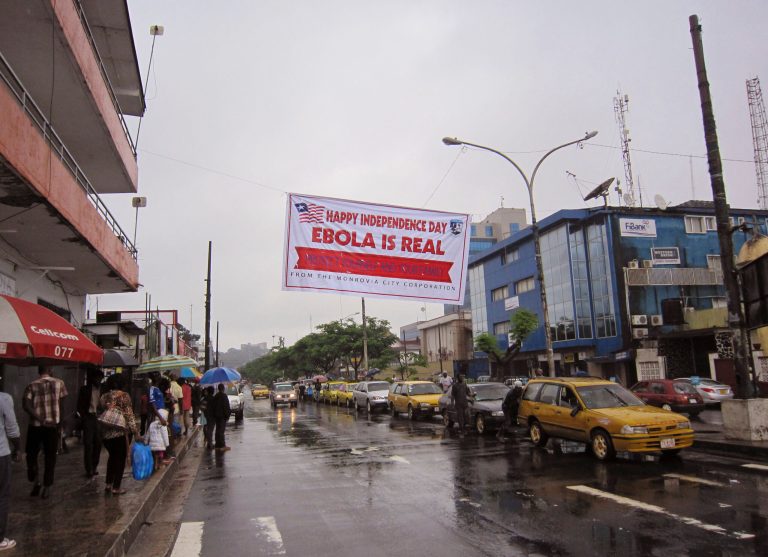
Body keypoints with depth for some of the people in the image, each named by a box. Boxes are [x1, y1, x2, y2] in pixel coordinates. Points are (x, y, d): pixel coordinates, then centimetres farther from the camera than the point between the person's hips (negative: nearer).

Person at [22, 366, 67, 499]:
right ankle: (47, 487, 11)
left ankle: (35, 480, 2)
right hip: (52, 425, 0)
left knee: (31, 454, 18)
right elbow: (61, 404, 5)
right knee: (50, 457, 9)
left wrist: (40, 419, -12)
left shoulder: (32, 385, 2)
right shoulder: (59, 383, 3)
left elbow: (25, 405, -12)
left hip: (35, 425, 0)